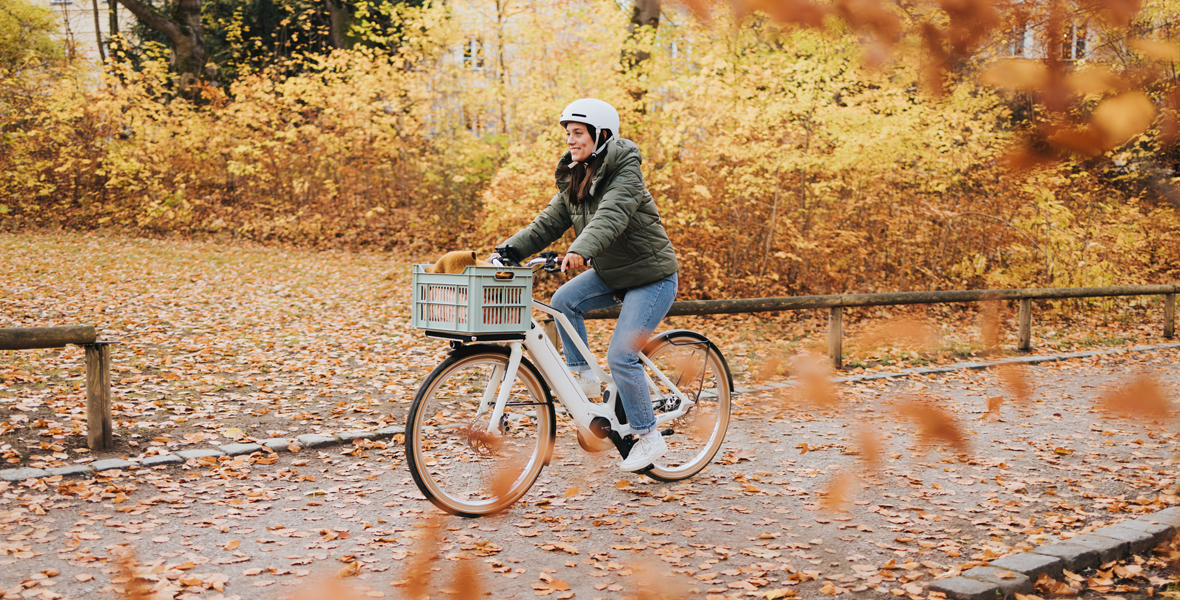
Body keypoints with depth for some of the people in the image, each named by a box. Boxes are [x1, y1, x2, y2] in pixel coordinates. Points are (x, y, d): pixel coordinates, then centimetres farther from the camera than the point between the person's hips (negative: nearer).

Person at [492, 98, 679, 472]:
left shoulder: (625, 175, -20)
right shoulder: (574, 182, 4)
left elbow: (611, 217, -38)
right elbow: (547, 223, 0)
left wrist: (580, 251, -55)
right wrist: (510, 250, -14)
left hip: (652, 277, -7)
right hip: (610, 274, 7)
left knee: (620, 356, -15)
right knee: (564, 300, -17)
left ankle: (649, 438, 1)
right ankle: (583, 376, -1)